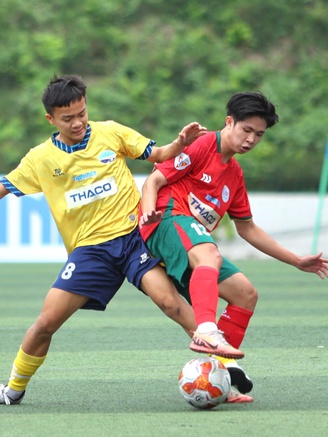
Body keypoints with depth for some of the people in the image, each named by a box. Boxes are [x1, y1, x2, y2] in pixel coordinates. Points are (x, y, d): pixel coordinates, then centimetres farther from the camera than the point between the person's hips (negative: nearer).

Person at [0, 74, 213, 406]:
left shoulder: (110, 133, 5)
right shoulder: (40, 159, 7)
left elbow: (158, 155, 9)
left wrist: (181, 143, -10)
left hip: (132, 234, -1)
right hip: (89, 249, 1)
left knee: (168, 299, -24)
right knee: (48, 320, -7)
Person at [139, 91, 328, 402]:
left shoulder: (234, 174, 25)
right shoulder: (201, 147, 0)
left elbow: (247, 229, 31)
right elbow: (154, 181, -7)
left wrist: (297, 261, 31)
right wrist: (149, 213, -28)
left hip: (197, 244, 9)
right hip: (170, 222, -9)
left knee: (246, 294, 1)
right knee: (209, 255, -39)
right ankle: (206, 332, -61)